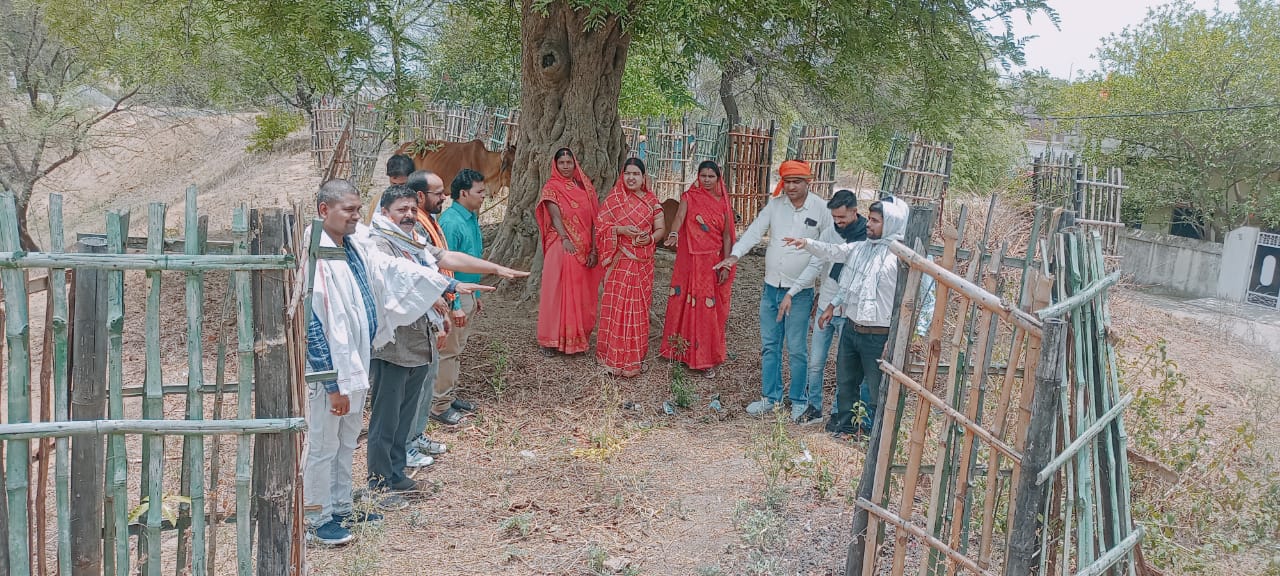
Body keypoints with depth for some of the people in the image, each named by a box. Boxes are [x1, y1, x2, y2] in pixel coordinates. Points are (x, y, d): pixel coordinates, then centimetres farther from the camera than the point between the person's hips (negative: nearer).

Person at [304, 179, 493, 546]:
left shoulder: (357, 245, 2)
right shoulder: (315, 257, -23)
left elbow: (395, 271, 11)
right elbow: (312, 326, -24)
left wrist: (451, 286, 13)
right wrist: (332, 384, -22)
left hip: (354, 363, 9)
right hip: (327, 369, -8)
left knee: (346, 441, 20)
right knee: (322, 445, 6)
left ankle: (340, 508, 35)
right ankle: (316, 520, 22)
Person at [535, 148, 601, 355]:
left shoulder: (585, 187, 12)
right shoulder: (551, 187, 3)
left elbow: (593, 220, 6)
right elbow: (555, 216, -11)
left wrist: (593, 250, -3)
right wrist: (565, 239, -26)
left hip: (584, 249, 4)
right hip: (561, 247, -4)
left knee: (583, 294, 7)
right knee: (556, 291, -5)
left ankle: (580, 336, 17)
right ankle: (550, 339, 1)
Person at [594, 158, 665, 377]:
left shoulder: (651, 200, 8)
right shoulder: (614, 198, 2)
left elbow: (660, 228, 9)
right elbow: (600, 225, -1)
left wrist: (650, 238, -12)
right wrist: (621, 230, -17)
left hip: (643, 262, 2)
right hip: (620, 262, -2)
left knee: (639, 307, 5)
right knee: (617, 306, -3)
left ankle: (635, 356, 15)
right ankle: (616, 356, 5)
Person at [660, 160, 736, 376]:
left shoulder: (723, 202, 6)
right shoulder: (689, 197, 1)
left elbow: (726, 235, 5)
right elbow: (680, 216, -19)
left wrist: (726, 265, -4)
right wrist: (674, 234, -41)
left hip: (713, 261, 1)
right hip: (691, 259, -1)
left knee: (710, 308, 2)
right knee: (688, 305, 3)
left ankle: (707, 356, 11)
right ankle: (685, 349, 16)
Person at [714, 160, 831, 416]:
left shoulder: (821, 209, -8)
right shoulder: (775, 204, 1)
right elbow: (755, 231, -6)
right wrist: (735, 254, -23)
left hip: (800, 291, -4)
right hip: (771, 287, 4)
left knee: (797, 349, 3)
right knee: (769, 346, 12)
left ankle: (799, 401, 19)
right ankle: (770, 397, 24)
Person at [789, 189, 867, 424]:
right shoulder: (830, 233, -1)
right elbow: (814, 266, -2)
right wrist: (791, 292, -11)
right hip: (824, 308, 4)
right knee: (816, 363, 10)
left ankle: (838, 412, 21)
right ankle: (814, 407, 24)